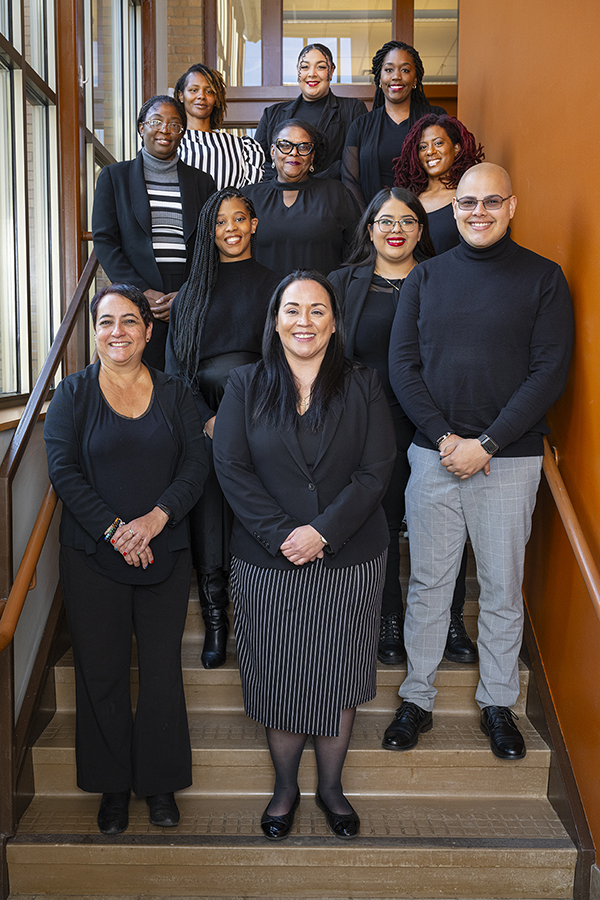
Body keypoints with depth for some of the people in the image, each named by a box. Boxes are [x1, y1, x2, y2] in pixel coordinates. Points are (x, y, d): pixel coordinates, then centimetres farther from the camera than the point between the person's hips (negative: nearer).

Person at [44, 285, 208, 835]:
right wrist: (114, 529, -16)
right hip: (93, 556, -1)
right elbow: (63, 470, -6)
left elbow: (196, 465, -1)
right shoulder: (73, 394, 2)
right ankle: (113, 786, 28)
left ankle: (160, 782, 27)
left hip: (166, 553, 1)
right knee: (103, 671, 9)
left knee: (162, 668, 7)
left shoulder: (174, 394, 6)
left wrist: (156, 518, -16)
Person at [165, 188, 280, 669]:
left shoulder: (275, 287, 10)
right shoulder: (192, 291, 15)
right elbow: (176, 366, 8)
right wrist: (207, 419, -7)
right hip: (205, 426, 2)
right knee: (208, 518, 0)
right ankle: (215, 620, 11)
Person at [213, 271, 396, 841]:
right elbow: (230, 468, -6)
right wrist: (282, 534, -16)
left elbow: (377, 471, -6)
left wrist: (323, 531, -17)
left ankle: (330, 786, 35)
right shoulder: (246, 386, 2)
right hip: (267, 563, 0)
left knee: (338, 677, 11)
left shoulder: (363, 387, 2)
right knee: (277, 677, 12)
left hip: (348, 561, 0)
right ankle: (285, 787, 35)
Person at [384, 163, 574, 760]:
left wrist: (485, 444, -13)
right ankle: (417, 699, 26)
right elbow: (402, 364, 2)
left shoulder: (543, 278, 1)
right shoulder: (426, 276, 8)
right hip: (434, 454, 2)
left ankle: (498, 704, 29)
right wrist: (445, 436, -10)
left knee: (503, 588, 10)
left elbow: (549, 373, -6)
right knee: (427, 583, 9)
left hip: (510, 458, -1)